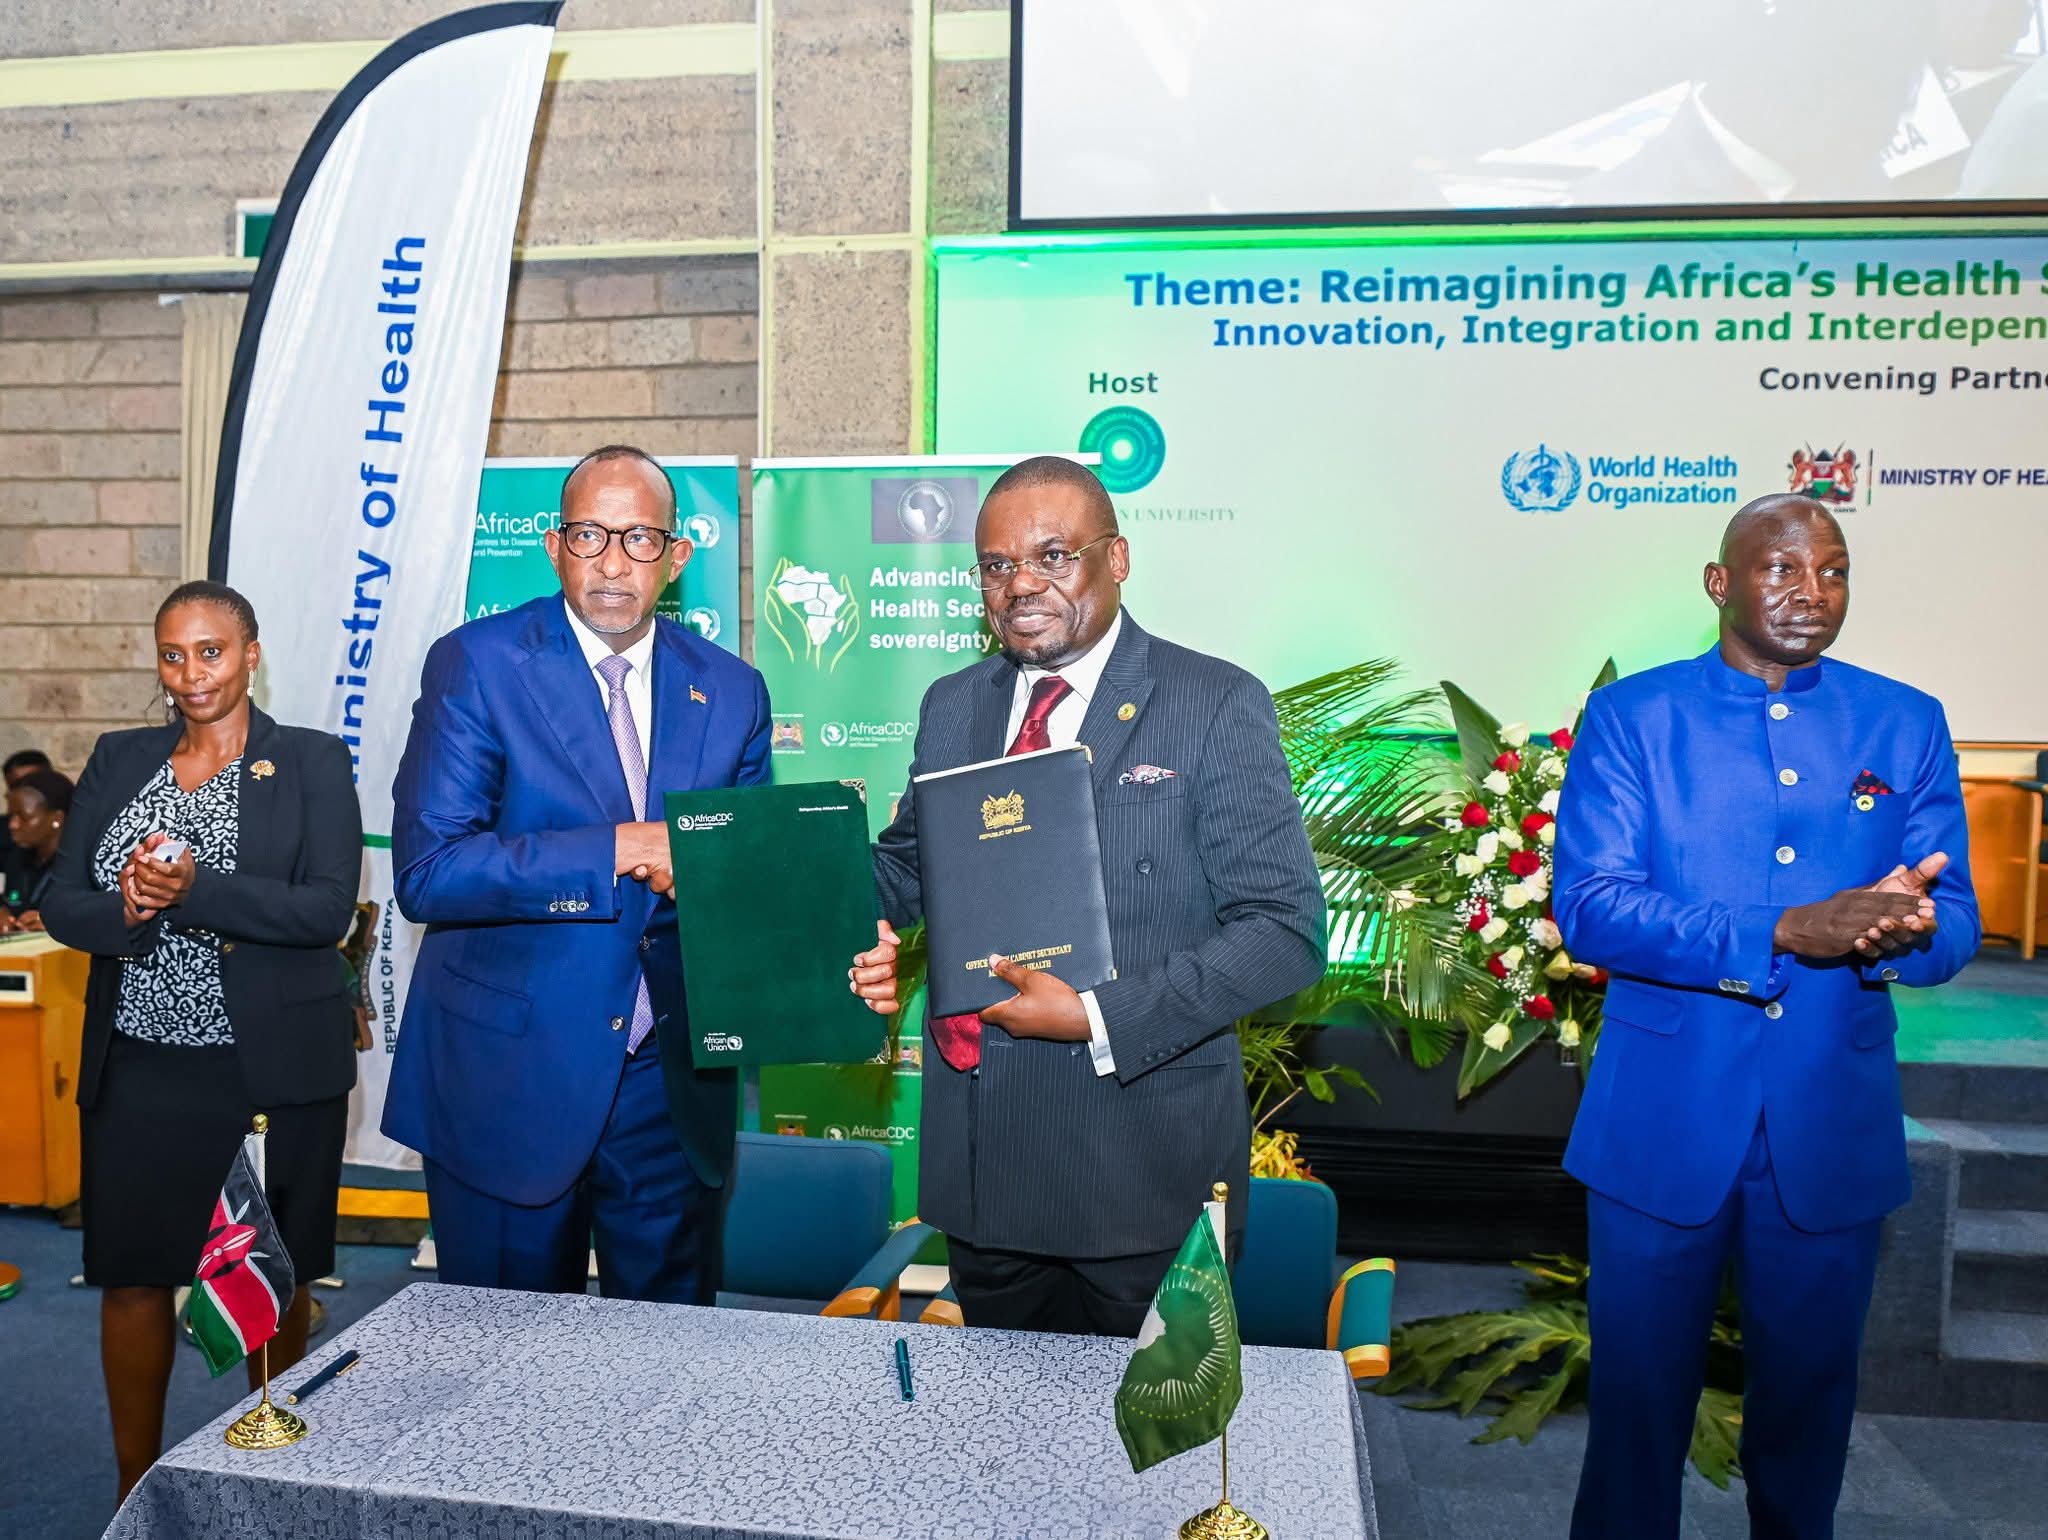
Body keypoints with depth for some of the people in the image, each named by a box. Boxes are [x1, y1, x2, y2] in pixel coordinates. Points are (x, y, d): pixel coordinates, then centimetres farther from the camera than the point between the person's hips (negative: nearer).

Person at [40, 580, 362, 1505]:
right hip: (138, 1071, 3)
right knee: (132, 1276, 7)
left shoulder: (311, 763, -2)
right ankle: (136, 1489, 27)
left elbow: (329, 908, -12)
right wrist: (128, 909, -15)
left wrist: (194, 891, -23)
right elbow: (61, 904, 6)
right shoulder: (118, 762, 10)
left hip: (274, 1071, -3)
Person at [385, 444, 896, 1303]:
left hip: (673, 1091, 3)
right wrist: (620, 850, -24)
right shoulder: (476, 665, -7)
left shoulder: (731, 692, 3)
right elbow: (426, 869, -16)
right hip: (508, 1080, -3)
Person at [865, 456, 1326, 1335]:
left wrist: (1100, 1018, -20)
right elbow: (907, 867, 20)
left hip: (1146, 1170, -4)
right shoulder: (951, 708, 9)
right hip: (981, 1164, 5)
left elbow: (1285, 929, -13)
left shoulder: (1217, 707, -8)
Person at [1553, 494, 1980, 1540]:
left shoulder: (1905, 725, 5)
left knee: (1808, 1391, 18)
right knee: (1640, 1384, 10)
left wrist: (1895, 931, -23)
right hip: (1663, 1126, -2)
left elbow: (1953, 925, 1)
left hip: (1832, 1131, 3)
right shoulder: (1630, 716, -3)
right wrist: (1786, 933, -24)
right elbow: (1588, 905, -14)